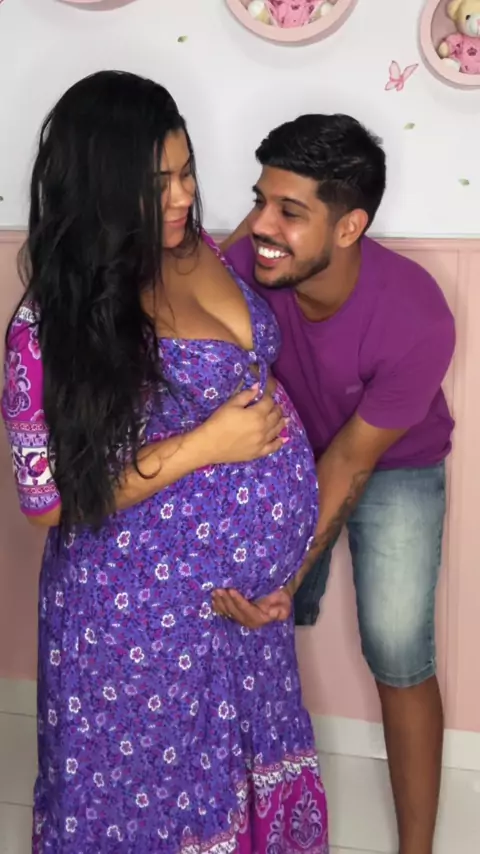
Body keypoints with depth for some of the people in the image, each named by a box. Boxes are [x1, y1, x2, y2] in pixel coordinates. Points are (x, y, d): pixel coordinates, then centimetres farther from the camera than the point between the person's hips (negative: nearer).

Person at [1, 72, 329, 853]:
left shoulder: (202, 250, -2)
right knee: (155, 791, 15)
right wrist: (202, 446, -25)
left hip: (244, 588, 7)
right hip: (147, 607, -6)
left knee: (240, 761, 26)